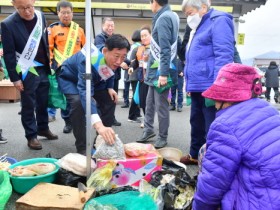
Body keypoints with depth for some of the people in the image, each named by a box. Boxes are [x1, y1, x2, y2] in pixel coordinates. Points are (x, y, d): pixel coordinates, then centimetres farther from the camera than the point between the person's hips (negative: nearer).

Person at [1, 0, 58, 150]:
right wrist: (15, 78, -10)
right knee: (28, 106, 7)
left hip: (43, 69, 5)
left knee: (43, 102, 17)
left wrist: (49, 64, 12)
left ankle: (43, 128, 35)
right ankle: (31, 136, 20)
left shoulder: (41, 16, 1)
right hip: (27, 73, -5)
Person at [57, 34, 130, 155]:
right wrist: (99, 125, -68)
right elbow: (85, 92, -56)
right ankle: (82, 148, -19)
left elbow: (110, 73, 4)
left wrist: (110, 88, -17)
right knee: (78, 102, -33)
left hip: (93, 78, 7)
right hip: (69, 78, -6)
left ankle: (103, 139, 11)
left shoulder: (113, 60, -22)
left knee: (109, 99, -4)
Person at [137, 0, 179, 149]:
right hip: (156, 70, 10)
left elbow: (165, 49, -22)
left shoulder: (163, 19, -15)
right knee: (150, 102, 17)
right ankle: (148, 130, 29)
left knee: (161, 105, 0)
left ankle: (162, 137, 13)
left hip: (160, 71, -10)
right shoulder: (171, 16, 14)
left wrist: (163, 73, -24)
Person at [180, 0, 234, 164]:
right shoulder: (199, 27, 22)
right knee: (197, 123, 19)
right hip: (198, 87, 10)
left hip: (210, 87, -10)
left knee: (212, 128, -2)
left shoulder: (219, 21, -8)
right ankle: (195, 155, 33)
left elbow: (223, 56, -18)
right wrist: (190, 83, 22)